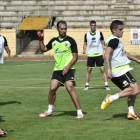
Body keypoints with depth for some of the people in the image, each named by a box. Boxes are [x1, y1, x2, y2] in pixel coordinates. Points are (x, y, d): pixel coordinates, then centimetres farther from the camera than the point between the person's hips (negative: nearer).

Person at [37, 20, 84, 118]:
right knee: (52, 89, -3)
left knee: (70, 88, -19)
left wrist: (67, 66, -17)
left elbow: (75, 56, -5)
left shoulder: (70, 41, -3)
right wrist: (41, 40, 11)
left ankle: (79, 112, -14)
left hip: (68, 69, -5)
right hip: (57, 69, 5)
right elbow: (44, 49, 27)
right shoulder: (54, 41, 11)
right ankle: (50, 111, 20)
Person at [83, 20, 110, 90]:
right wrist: (84, 50, -6)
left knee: (103, 69, -5)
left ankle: (106, 85, -3)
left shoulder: (99, 33, 2)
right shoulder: (87, 34, 5)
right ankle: (87, 85, 11)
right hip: (90, 55, 1)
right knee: (88, 70, 2)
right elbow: (85, 44, 14)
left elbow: (103, 43, 6)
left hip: (99, 54, -1)